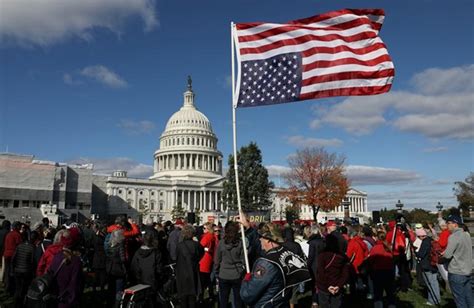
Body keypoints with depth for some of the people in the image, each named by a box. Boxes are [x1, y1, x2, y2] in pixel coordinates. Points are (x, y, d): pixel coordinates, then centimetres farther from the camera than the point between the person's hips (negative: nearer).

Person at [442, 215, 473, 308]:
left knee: (460, 300, 2)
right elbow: (463, 251, 16)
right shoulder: (467, 235, 7)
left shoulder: (454, 236, -18)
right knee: (469, 298, 16)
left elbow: (447, 255, -21)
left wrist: (443, 253, -2)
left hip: (456, 273, -8)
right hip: (467, 271, 8)